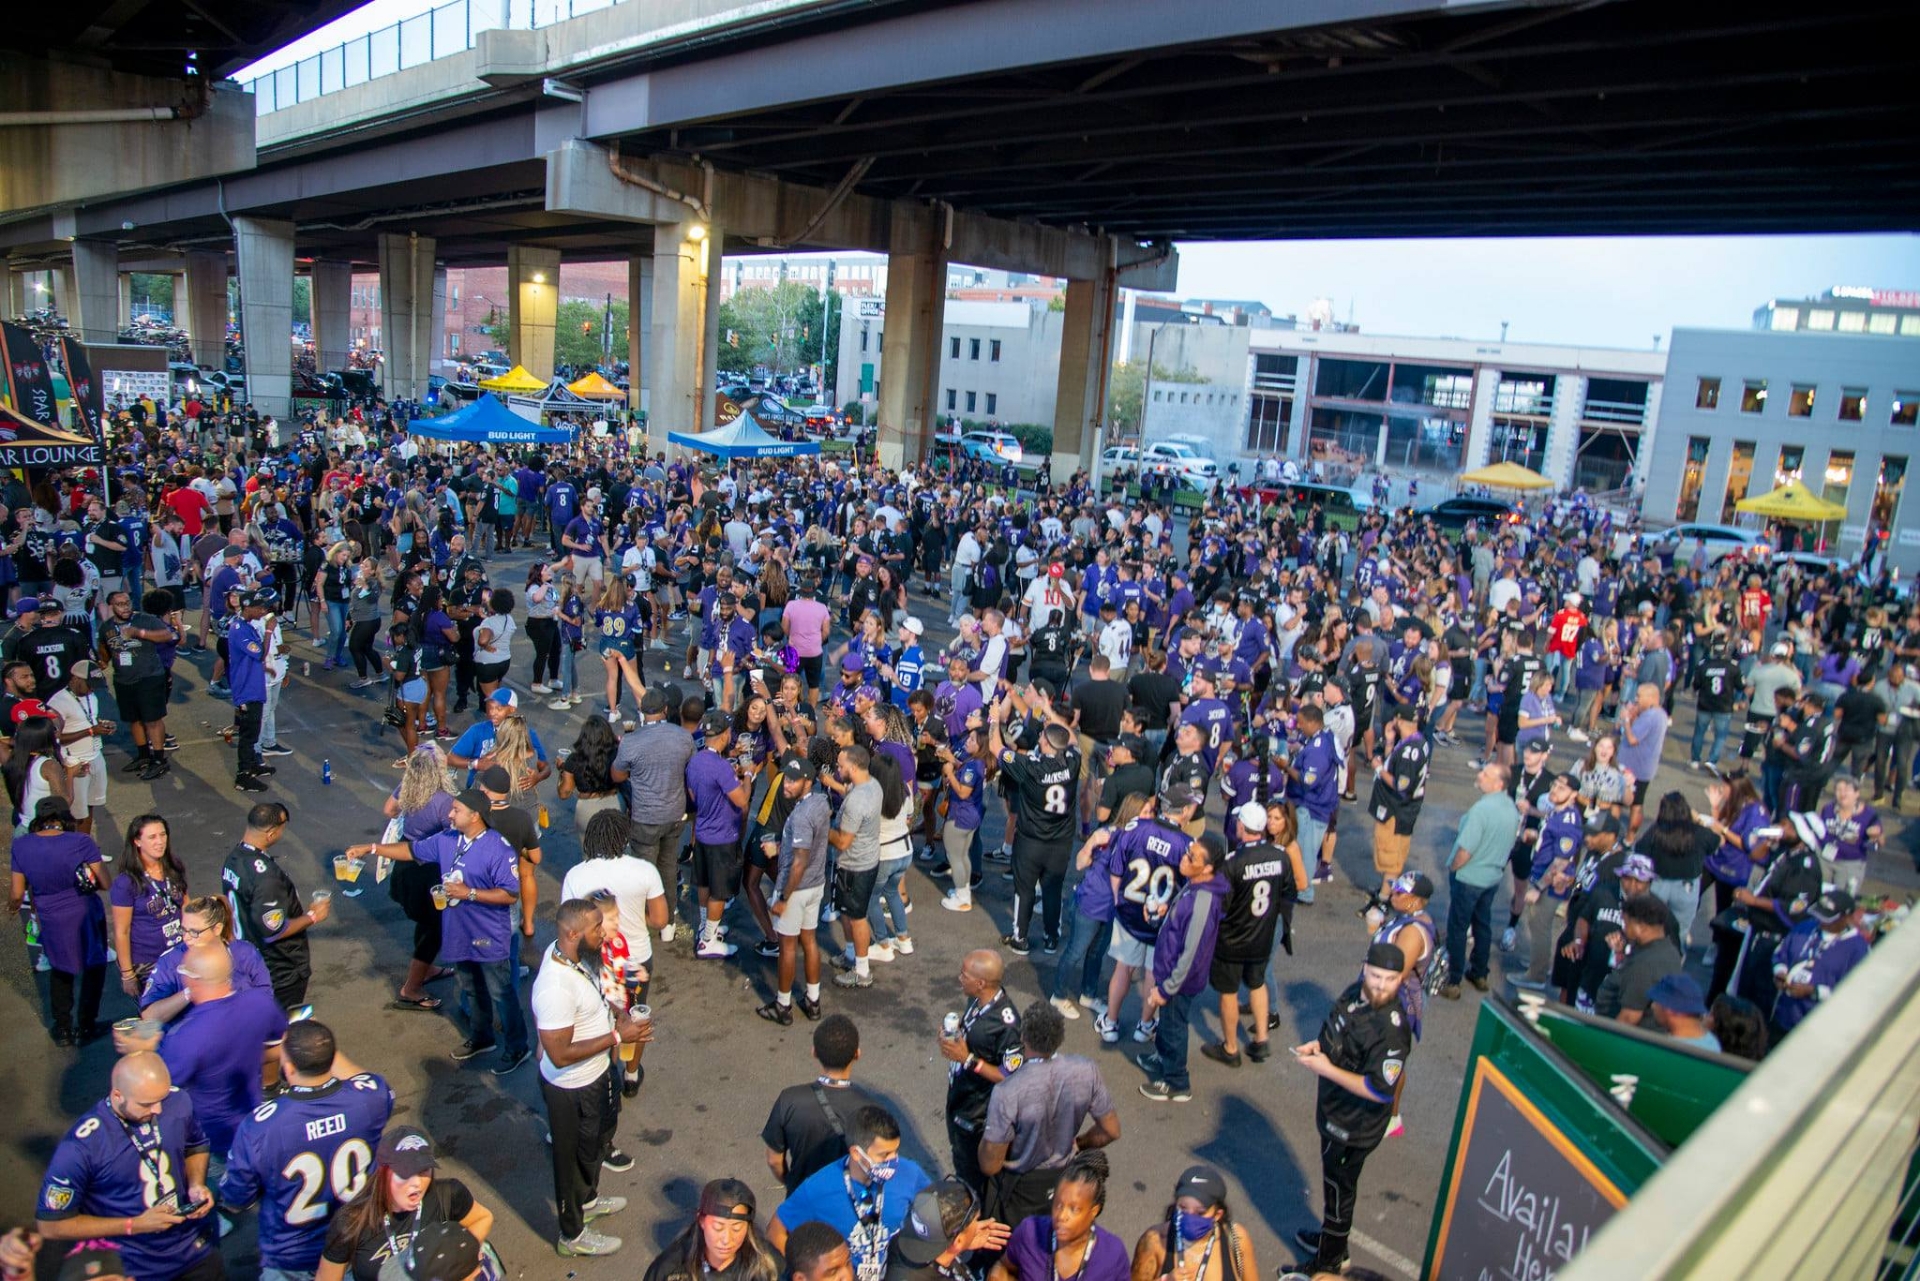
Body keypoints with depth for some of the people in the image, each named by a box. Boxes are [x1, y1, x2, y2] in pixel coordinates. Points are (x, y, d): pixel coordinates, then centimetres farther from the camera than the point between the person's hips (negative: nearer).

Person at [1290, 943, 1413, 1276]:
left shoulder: (1391, 1031, -33)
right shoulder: (1355, 993, -8)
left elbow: (1380, 1090, -31)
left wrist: (1327, 1069, -28)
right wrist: (1316, 1045, -7)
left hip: (1354, 1126, -8)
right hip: (1335, 1112, 8)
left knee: (1338, 1188, 13)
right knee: (1334, 1180, 28)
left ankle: (1329, 1261, 35)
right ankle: (1329, 1236, 51)